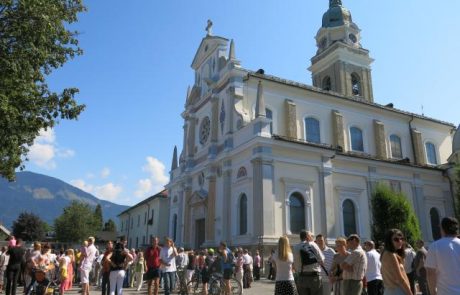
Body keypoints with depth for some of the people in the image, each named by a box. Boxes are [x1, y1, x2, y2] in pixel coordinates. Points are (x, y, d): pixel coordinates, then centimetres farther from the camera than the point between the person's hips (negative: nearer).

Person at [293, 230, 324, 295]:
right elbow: (321, 261, -2)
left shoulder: (296, 247, 3)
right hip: (315, 277, -2)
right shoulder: (313, 245, -2)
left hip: (302, 277, 2)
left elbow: (296, 264, 0)